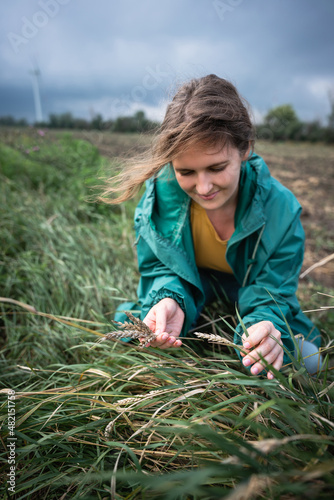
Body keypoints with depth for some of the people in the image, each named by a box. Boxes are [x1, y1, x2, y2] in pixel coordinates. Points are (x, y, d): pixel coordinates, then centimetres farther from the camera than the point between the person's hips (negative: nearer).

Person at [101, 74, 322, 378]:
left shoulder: (280, 208, -30)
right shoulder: (161, 193, -28)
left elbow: (272, 295, -25)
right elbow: (158, 268, -16)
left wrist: (265, 326, -50)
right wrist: (169, 300, -41)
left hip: (248, 288, 1)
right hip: (192, 283, 0)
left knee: (307, 359, -14)